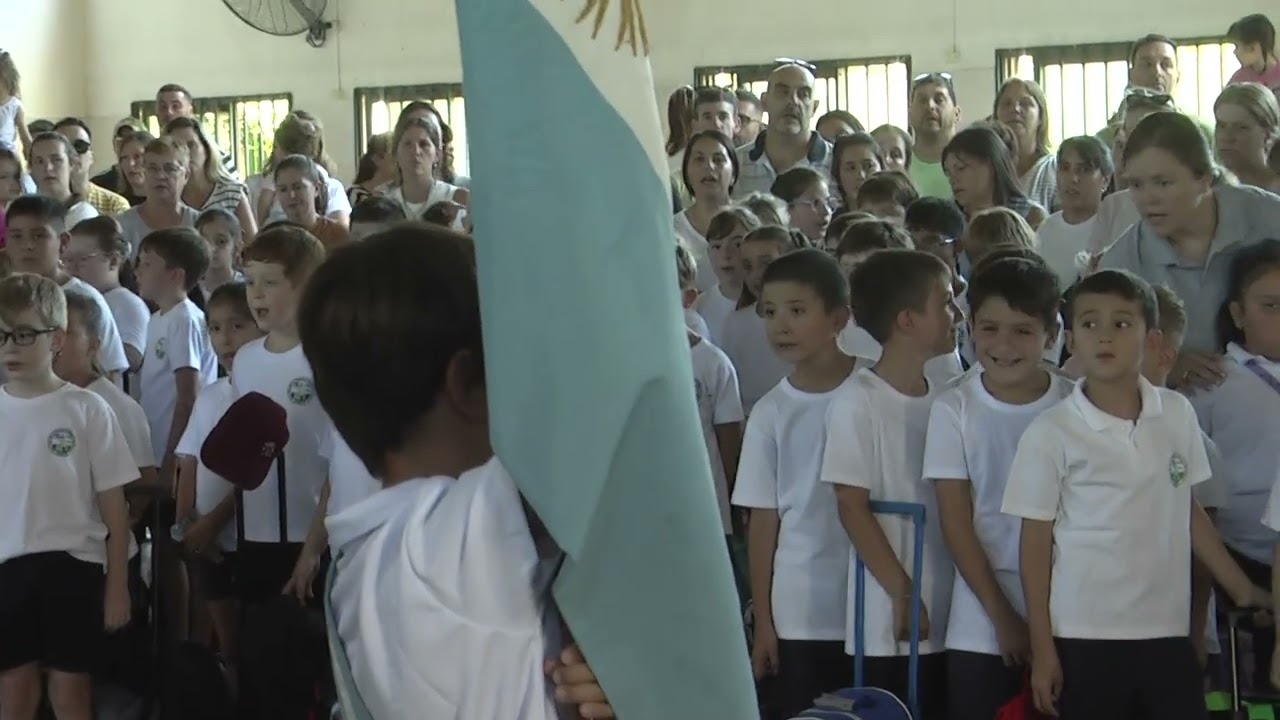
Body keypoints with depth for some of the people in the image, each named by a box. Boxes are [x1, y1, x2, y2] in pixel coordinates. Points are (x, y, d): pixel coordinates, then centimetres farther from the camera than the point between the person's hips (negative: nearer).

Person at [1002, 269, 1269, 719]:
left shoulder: (1178, 415, 4)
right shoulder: (1051, 433, -7)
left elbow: (1188, 512, 15)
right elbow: (1035, 541, -3)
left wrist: (1242, 590, 15)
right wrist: (1042, 648, -4)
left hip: (1167, 631, 3)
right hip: (1084, 636, -3)